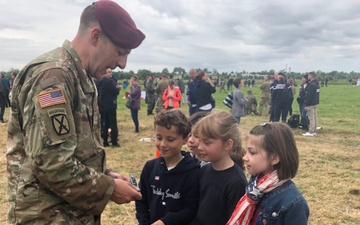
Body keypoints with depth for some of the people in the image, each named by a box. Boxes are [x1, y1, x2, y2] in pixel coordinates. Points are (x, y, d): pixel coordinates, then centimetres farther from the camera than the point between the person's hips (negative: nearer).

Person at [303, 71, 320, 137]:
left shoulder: (311, 85, -18)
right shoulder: (317, 84, 14)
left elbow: (309, 96, -22)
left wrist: (306, 105, -20)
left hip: (311, 104, -10)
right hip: (316, 103, 10)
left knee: (311, 118, -7)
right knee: (315, 117, 13)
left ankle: (311, 132, -5)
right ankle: (314, 131, 20)